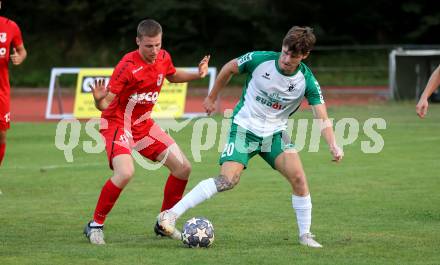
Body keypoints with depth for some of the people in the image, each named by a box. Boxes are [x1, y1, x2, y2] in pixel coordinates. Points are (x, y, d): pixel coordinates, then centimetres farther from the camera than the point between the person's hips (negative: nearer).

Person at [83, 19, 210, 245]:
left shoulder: (163, 58, -3)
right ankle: (95, 225, -13)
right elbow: (105, 104, -22)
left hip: (143, 124, 8)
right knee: (125, 173, -31)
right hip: (117, 124, -8)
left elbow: (172, 75, 22)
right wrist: (99, 99, -45)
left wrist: (197, 75, 7)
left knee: (183, 168, 4)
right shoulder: (128, 66, -24)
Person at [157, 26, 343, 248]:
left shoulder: (307, 81, -14)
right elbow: (229, 68, 3)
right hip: (244, 128, -3)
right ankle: (170, 215, -15)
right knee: (227, 180, -19)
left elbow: (322, 117, -17)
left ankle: (305, 235, 1)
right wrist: (212, 98, 12)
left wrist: (333, 146, -34)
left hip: (275, 133, 3)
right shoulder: (259, 60, -17)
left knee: (298, 177, -15)